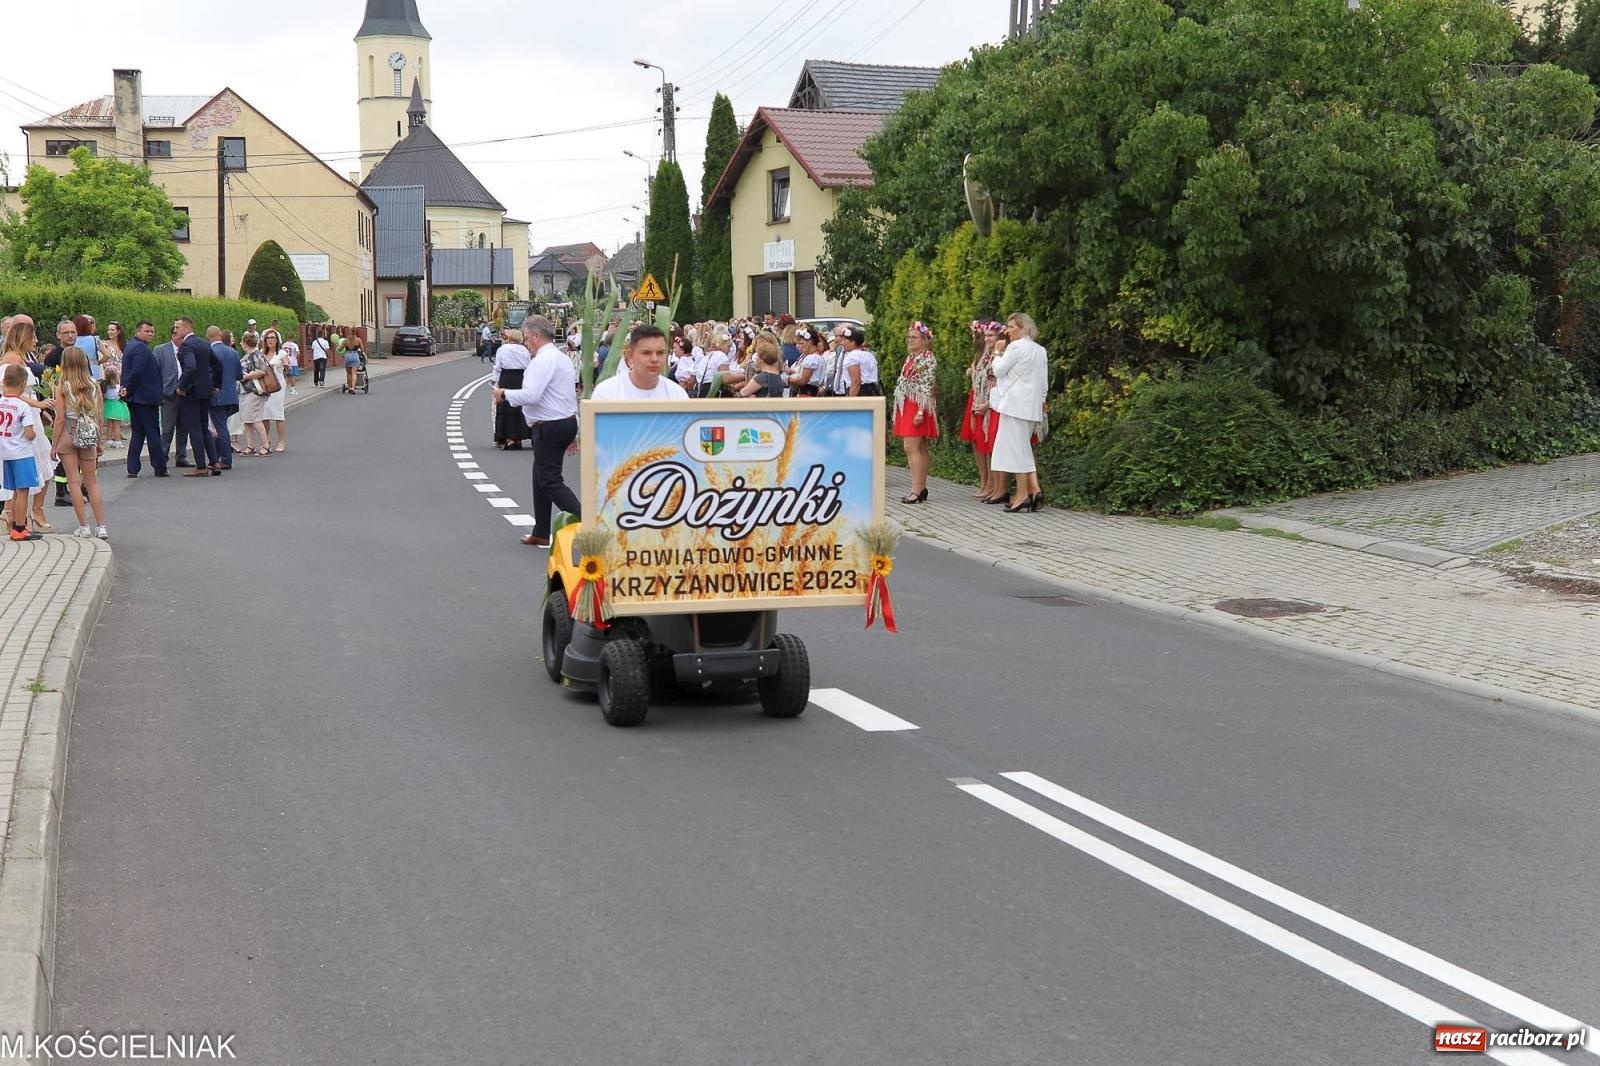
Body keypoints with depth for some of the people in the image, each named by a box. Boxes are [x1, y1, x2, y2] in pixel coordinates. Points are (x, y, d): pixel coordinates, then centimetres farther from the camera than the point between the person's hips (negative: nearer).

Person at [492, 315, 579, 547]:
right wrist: (574, 432, 25)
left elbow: (530, 395, -27)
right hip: (567, 421, 10)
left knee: (550, 481, -7)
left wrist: (504, 394, -12)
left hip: (548, 427, -10)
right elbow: (573, 396, 21)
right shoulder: (562, 358, 16)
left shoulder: (542, 360, -17)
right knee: (540, 476, 17)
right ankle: (541, 534, 23)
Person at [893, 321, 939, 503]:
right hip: (906, 406, 9)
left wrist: (920, 412, -22)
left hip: (918, 407, -9)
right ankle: (921, 488, 13)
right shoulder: (910, 358, 17)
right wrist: (900, 410, 18)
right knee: (920, 448, 10)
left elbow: (927, 388, -16)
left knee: (912, 447, -15)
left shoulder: (928, 360, -10)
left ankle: (916, 491, -16)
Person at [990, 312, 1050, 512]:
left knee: (1016, 447, -4)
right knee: (1024, 449, 14)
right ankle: (1034, 490, 3)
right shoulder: (1040, 351, 15)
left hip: (1016, 405, -8)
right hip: (1033, 406, 8)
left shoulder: (1016, 347, -10)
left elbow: (999, 370, -6)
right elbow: (1045, 383, 17)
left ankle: (1022, 494, -5)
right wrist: (1041, 402, 22)